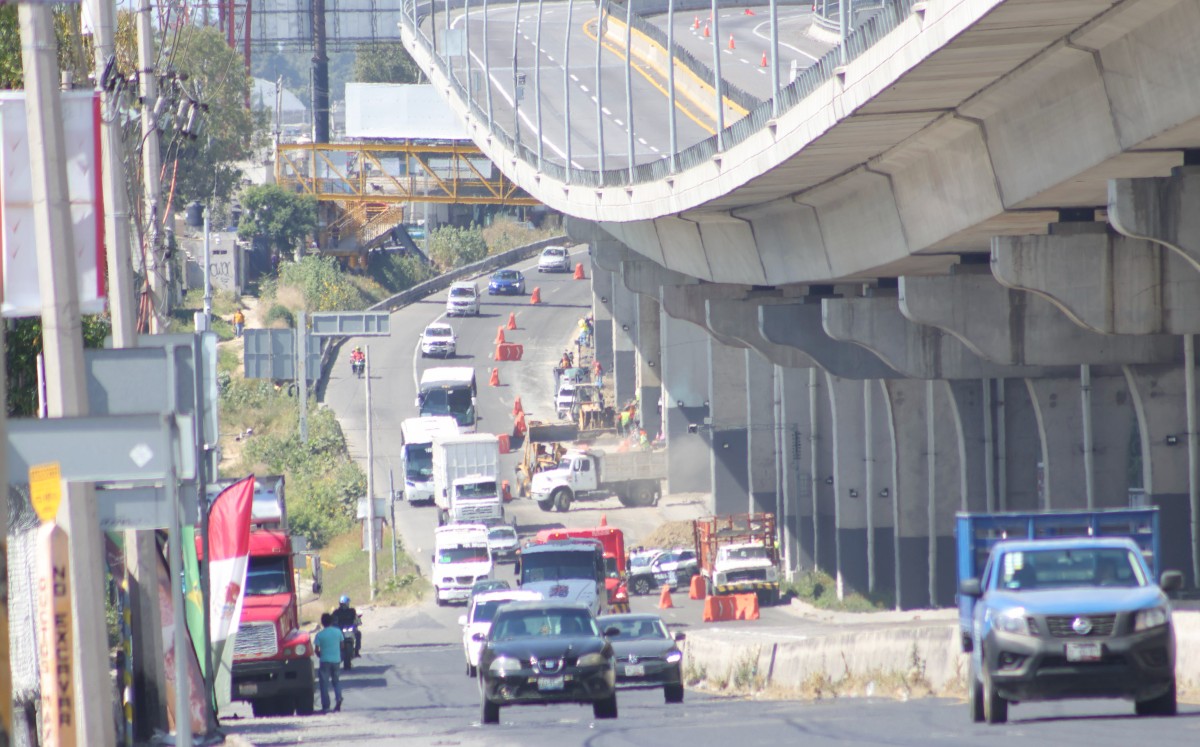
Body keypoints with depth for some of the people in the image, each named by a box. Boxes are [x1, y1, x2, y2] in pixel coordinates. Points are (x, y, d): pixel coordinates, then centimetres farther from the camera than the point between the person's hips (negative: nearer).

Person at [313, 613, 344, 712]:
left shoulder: (320, 635, -9)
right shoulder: (338, 632, 0)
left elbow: (316, 649, -7)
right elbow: (342, 645, 8)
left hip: (325, 660, -3)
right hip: (336, 659, 3)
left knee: (324, 683, 2)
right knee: (336, 681, 19)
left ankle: (325, 706, 0)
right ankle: (339, 698, -4)